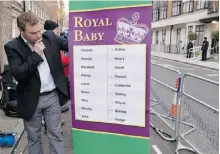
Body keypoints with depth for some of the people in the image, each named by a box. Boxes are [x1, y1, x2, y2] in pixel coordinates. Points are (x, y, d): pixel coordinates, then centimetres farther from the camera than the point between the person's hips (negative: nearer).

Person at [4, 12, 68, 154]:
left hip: (53, 96, 2)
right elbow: (18, 74, -20)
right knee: (34, 137, 16)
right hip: (31, 100, -1)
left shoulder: (50, 36, -1)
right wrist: (36, 54, -20)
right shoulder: (12, 47, -10)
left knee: (56, 134, 13)